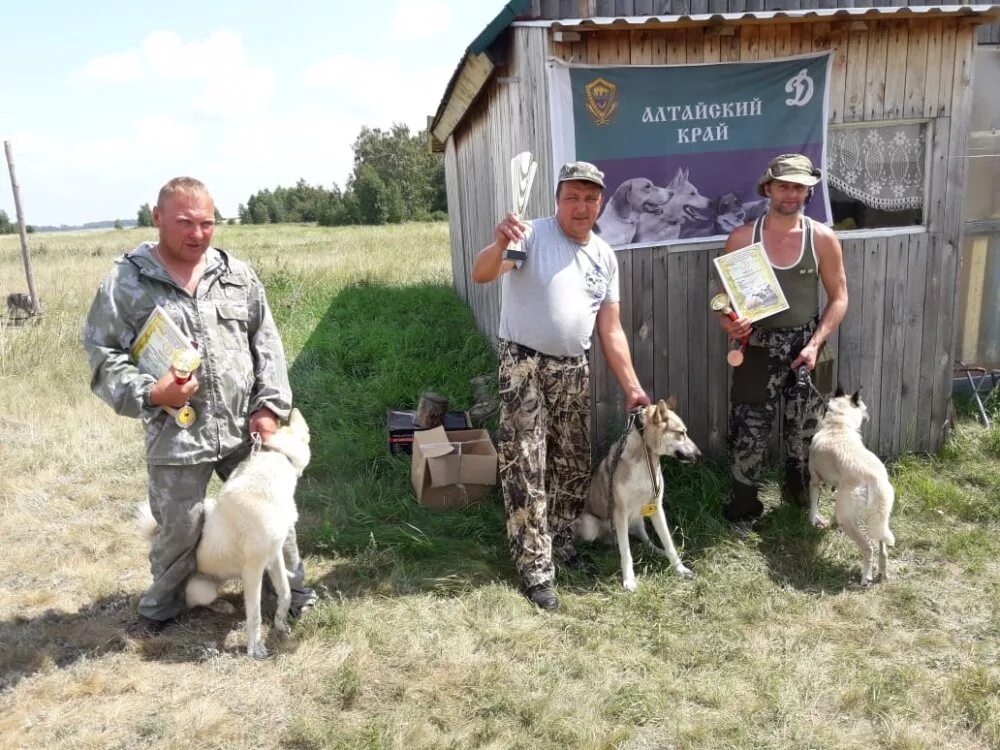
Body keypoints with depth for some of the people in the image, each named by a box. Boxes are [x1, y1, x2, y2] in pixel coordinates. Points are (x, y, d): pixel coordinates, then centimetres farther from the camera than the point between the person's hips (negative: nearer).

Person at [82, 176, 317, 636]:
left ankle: (291, 588, 38)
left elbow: (267, 344, 7)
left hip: (244, 429, 3)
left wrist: (270, 405, -2)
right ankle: (162, 606, 39)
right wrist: (149, 394, -20)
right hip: (176, 436, -2)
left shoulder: (237, 275, 5)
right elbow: (102, 355, -4)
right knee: (180, 529, 10)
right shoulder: (126, 283, -5)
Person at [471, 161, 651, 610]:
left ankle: (561, 540, 34)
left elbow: (611, 331, 10)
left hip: (574, 370, 6)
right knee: (526, 471, -5)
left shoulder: (605, 256, 8)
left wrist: (631, 387, 5)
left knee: (573, 465, 14)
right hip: (524, 365, -6)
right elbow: (480, 275, -24)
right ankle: (536, 568, 5)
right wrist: (499, 244, -46)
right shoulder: (531, 236, -9)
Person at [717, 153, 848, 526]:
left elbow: (839, 298, 1)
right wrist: (728, 321, -20)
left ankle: (801, 498, 36)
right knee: (749, 430, 1)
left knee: (804, 431, 13)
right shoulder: (742, 238, -4)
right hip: (758, 347, -1)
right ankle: (743, 505, 18)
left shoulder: (823, 238, -3)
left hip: (805, 346, 1)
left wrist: (815, 343, -12)